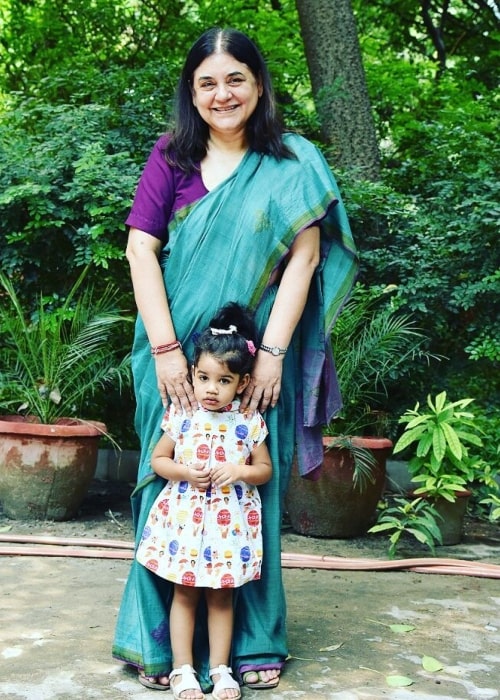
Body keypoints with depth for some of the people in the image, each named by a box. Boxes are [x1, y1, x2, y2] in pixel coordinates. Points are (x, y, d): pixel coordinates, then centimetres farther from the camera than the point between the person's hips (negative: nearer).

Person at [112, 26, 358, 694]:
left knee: (251, 489, 7)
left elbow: (303, 256, -4)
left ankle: (253, 640, 21)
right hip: (178, 355, 0)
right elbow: (140, 249, -3)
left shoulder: (294, 163, 3)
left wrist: (272, 352, -12)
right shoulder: (172, 156, 3)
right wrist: (164, 348, -11)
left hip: (258, 357, 0)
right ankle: (163, 639, 19)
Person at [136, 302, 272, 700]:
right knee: (185, 593, 8)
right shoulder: (181, 416, -4)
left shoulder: (250, 423, -4)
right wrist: (185, 473, -15)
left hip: (230, 521, 0)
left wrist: (240, 471, -17)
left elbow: (265, 469, 3)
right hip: (185, 516, 0)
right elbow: (158, 459, 2)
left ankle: (221, 668, 22)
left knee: (221, 596, 11)